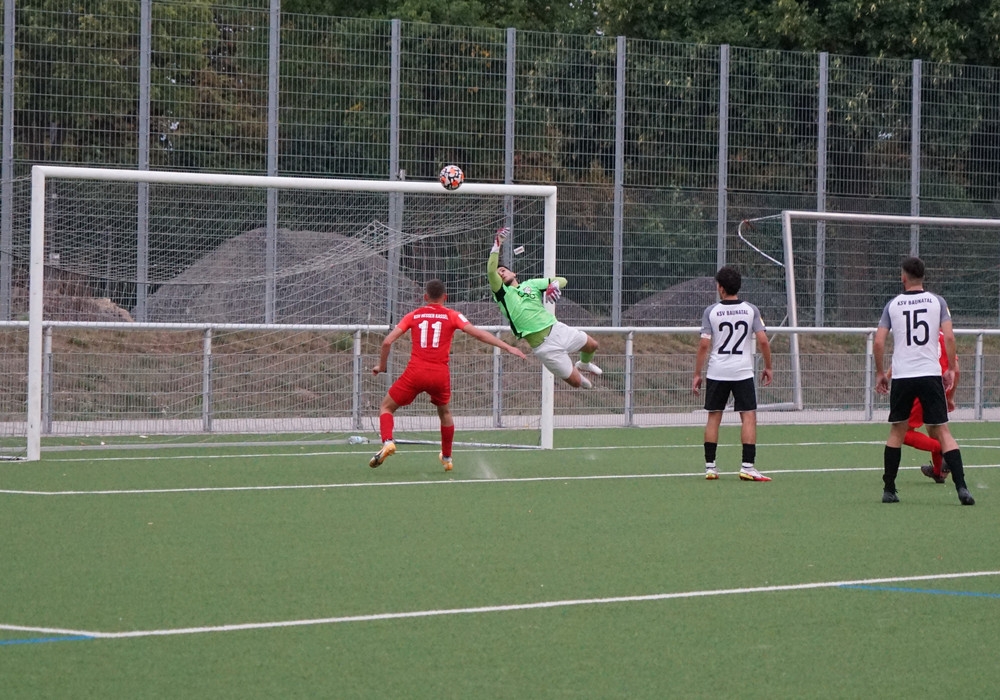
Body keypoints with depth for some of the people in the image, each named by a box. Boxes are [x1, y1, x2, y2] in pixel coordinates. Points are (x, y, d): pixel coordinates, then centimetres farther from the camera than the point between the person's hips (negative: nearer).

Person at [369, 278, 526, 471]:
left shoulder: (413, 316, 9)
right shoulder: (452, 316, 7)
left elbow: (387, 342, 4)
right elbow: (478, 334, -3)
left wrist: (381, 366, 18)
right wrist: (508, 347, -1)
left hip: (415, 372, -1)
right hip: (440, 374, 1)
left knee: (387, 407, 12)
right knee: (445, 413, 29)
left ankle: (387, 442, -15)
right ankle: (447, 458, 33)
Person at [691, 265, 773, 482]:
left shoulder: (711, 312, -3)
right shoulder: (751, 310, -1)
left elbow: (704, 345, -5)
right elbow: (763, 341, -5)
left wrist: (697, 374, 2)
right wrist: (768, 367, 8)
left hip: (716, 373, 1)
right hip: (743, 372, -1)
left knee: (713, 417, 9)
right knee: (749, 417, 0)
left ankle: (710, 466, 9)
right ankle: (747, 467, -9)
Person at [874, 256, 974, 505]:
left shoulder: (892, 305, 5)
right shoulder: (937, 302, 2)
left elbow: (879, 341, 2)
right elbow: (949, 337, -5)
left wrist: (880, 373, 13)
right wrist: (951, 369, 5)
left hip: (901, 377, 1)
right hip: (930, 374, -1)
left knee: (897, 432, 15)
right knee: (943, 432, -1)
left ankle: (889, 490, 15)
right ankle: (961, 487, -14)